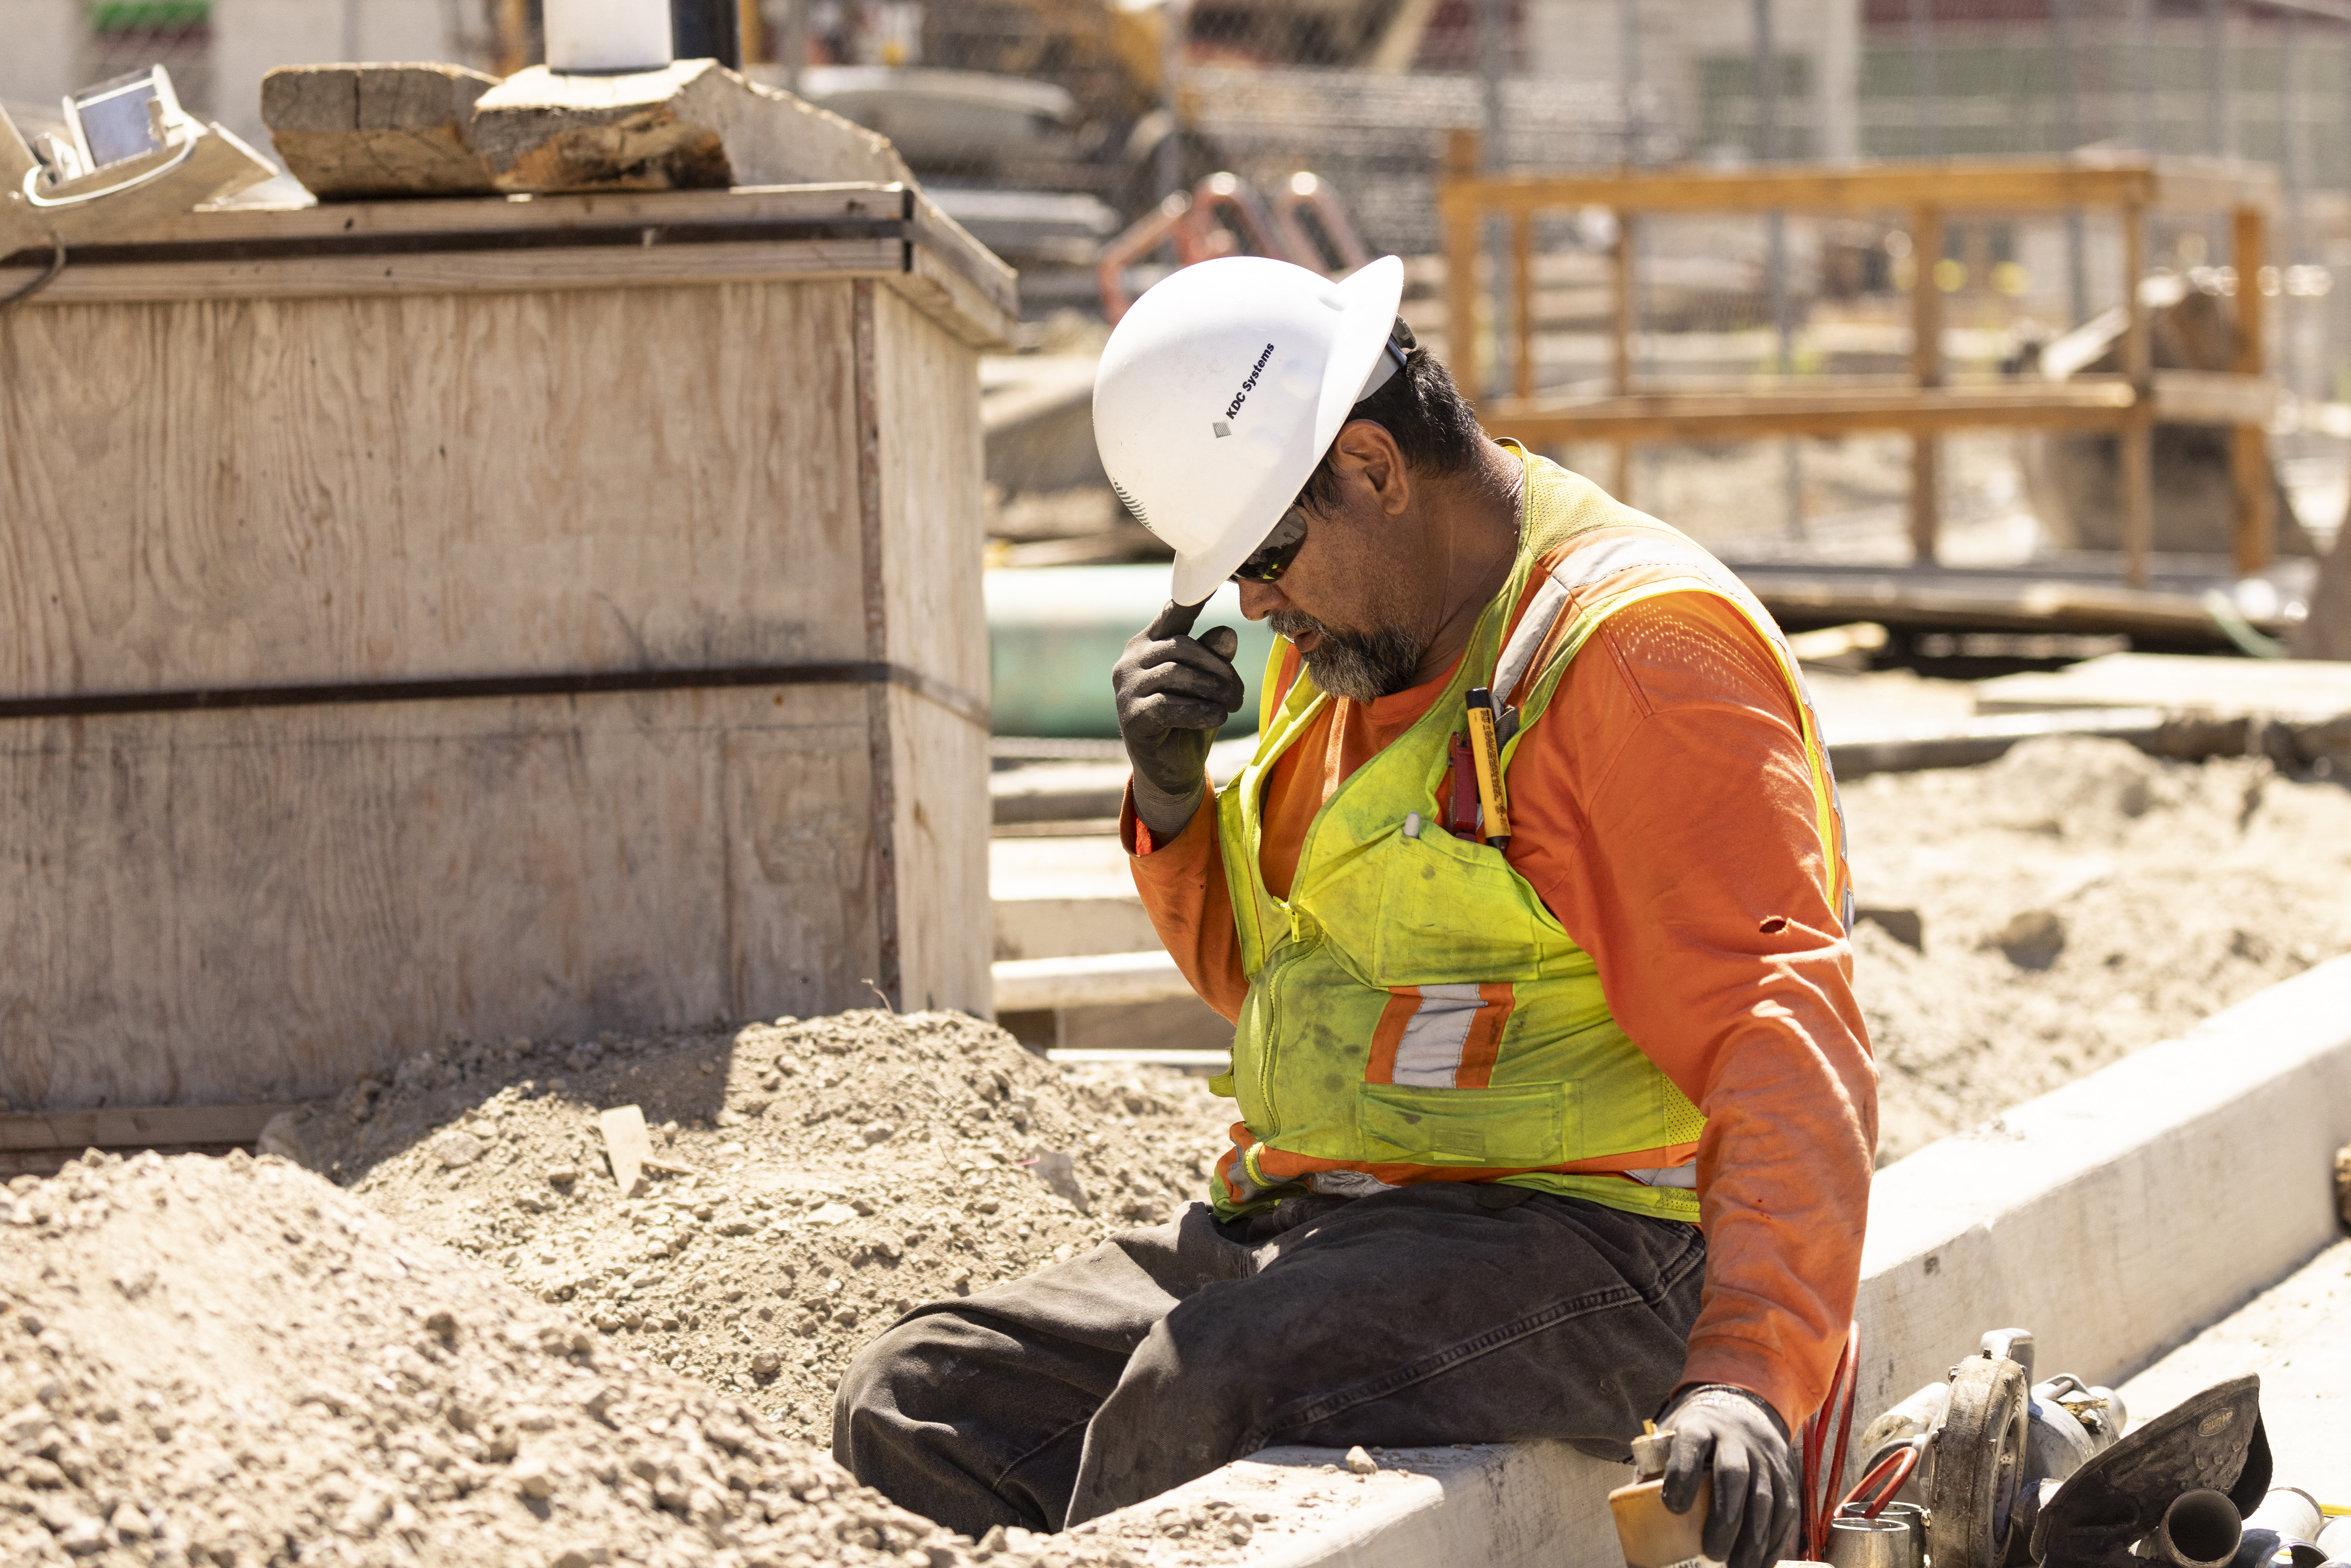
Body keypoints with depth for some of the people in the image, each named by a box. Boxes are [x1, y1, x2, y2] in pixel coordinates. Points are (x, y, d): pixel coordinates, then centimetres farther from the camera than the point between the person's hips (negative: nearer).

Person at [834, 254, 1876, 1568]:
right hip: (1305, 1225, 9)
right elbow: (1260, 978, 29)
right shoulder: (1346, 646, 15)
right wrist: (1173, 805, 6)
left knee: (1207, 1393, -36)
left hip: (1565, 1249, -9)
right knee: (915, 1407, -8)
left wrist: (1747, 1368, -37)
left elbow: (1782, 1034, -22)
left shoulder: (1632, 653, -14)